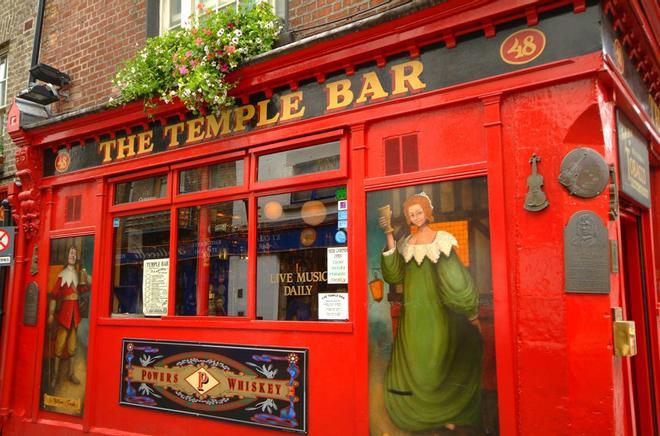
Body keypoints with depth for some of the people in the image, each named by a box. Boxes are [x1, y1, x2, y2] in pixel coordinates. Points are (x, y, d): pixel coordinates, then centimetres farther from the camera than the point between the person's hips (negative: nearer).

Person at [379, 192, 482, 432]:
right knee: (415, 362, 5)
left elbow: (457, 278, -2)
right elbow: (395, 275, -9)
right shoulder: (406, 243, 7)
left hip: (437, 310, -3)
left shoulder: (442, 239, -2)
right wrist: (389, 235, -13)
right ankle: (421, 413, 19)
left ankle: (447, 412, 19)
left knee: (440, 362, 3)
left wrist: (472, 313, -5)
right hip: (414, 312, 3)